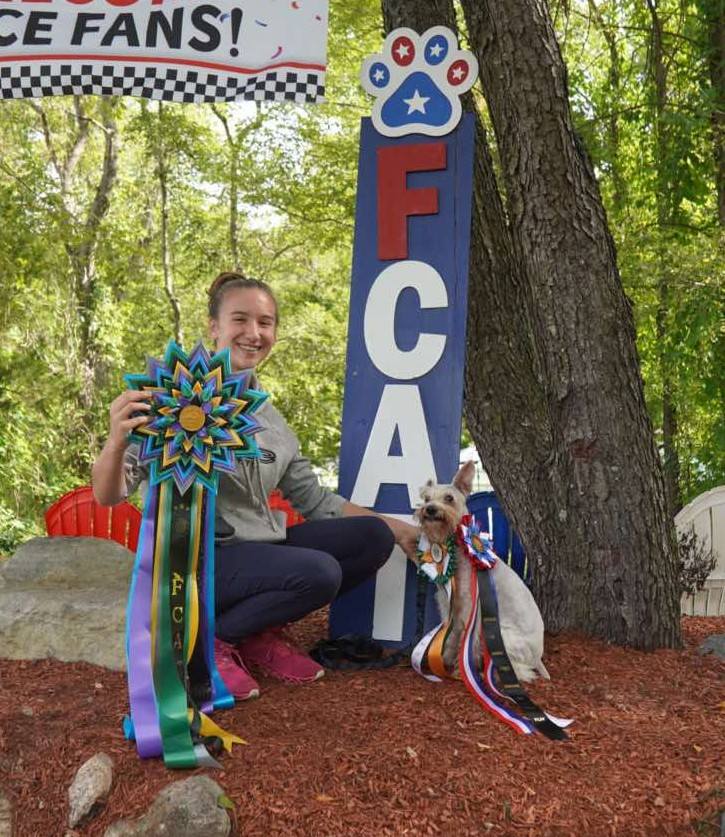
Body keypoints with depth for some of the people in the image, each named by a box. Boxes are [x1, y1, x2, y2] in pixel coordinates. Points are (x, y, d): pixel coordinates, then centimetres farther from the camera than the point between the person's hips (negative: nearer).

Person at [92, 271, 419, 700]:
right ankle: (210, 640, -5)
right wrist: (117, 442, -39)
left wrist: (393, 526, 6)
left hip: (259, 547, 7)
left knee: (372, 538, -2)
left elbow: (314, 500, 15)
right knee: (318, 572, -28)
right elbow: (108, 495, -17)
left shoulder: (270, 419, 10)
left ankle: (260, 633, 6)